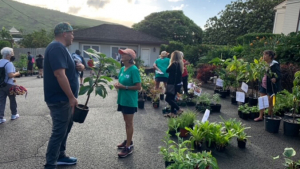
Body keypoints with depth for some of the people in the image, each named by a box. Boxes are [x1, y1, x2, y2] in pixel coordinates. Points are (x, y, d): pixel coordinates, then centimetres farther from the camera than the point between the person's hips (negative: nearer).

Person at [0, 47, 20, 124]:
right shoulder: (9, 63, -18)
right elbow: (10, 75, -26)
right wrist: (16, 74, -8)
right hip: (9, 85, -6)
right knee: (12, 100, 13)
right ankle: (14, 115, 26)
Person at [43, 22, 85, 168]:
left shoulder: (61, 48, 15)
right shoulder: (57, 47, -19)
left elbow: (67, 69, 23)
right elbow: (59, 74, -28)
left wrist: (78, 67, 0)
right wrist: (71, 97, -25)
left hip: (64, 98, 11)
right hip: (59, 98, -11)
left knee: (65, 127, 20)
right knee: (59, 131, -1)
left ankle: (60, 156, 34)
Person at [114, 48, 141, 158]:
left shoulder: (134, 69, -17)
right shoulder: (122, 69, 7)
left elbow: (138, 87, -18)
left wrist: (124, 87, -21)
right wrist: (118, 84, -3)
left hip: (130, 100, -8)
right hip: (122, 99, 8)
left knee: (129, 123, 0)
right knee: (126, 122, 19)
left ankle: (129, 147, 11)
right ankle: (128, 141, 34)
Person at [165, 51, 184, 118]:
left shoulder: (174, 64, -19)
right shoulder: (180, 63, 8)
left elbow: (167, 71, -12)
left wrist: (170, 64, -2)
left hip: (173, 84, -9)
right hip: (178, 84, 9)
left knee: (168, 98, -2)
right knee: (172, 98, 17)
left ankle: (179, 109, 1)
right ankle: (173, 112, 22)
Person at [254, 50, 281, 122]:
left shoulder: (275, 64, -13)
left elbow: (279, 75, -21)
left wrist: (275, 79, -39)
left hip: (271, 86, -7)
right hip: (263, 85, 7)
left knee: (270, 103, 4)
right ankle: (261, 116, 20)